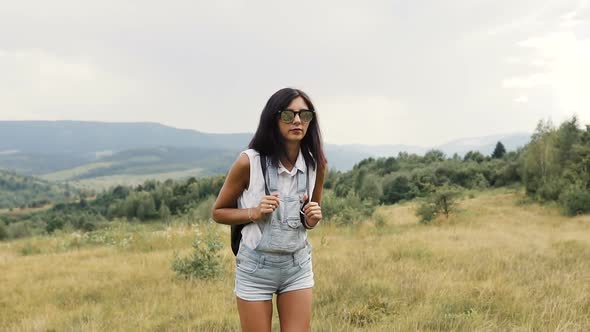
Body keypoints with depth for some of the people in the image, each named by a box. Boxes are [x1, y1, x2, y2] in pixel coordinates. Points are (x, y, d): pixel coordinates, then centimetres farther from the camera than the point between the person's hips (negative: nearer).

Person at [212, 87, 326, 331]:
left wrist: (313, 219, -9)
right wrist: (254, 213, -20)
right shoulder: (249, 162, -16)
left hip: (298, 265, 3)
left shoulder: (315, 163, -4)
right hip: (256, 266, -3)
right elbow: (218, 212, -3)